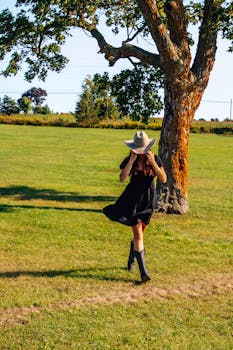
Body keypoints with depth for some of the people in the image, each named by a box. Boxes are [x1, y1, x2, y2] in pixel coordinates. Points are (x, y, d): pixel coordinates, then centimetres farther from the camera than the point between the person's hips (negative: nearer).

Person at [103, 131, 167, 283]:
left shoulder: (155, 159, -5)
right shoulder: (129, 160, -8)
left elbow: (164, 179, -14)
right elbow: (122, 178, -23)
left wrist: (152, 162, -23)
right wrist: (132, 160, -25)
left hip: (149, 198, 2)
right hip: (133, 199, -2)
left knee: (140, 231, 17)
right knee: (138, 233, -11)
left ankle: (131, 260, 45)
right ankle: (143, 272, -11)